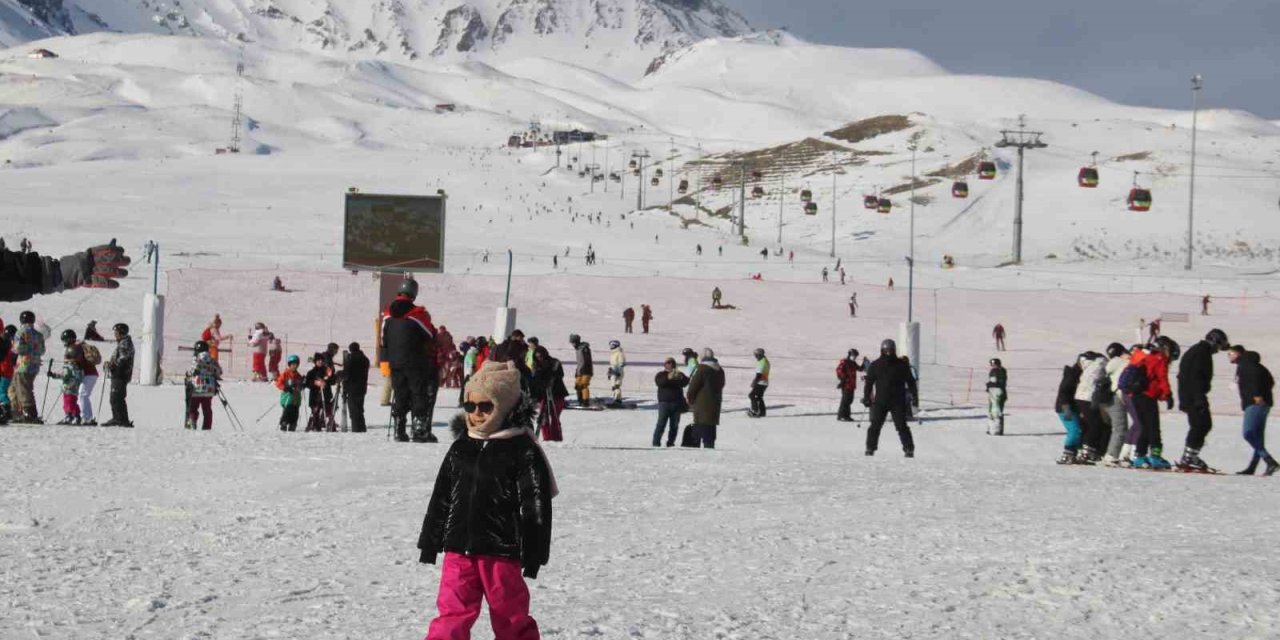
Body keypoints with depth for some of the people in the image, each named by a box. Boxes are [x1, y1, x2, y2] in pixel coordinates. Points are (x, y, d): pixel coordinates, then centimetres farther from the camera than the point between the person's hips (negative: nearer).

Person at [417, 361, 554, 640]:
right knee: (452, 613, 0)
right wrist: (430, 543, 14)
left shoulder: (522, 451, -7)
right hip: (459, 547, 4)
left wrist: (533, 553, -11)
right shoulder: (460, 448, 9)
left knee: (511, 617, 7)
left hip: (502, 550, -4)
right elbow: (441, 498, 15)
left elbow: (535, 505, -8)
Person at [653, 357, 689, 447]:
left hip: (677, 403, 3)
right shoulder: (661, 375, 7)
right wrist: (668, 378, -30)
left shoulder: (680, 374, 14)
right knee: (661, 424, -9)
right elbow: (659, 382, -15)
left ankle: (671, 442, 12)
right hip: (664, 402, -3)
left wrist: (681, 378, -26)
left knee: (674, 425, 4)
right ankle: (656, 443, -9)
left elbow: (685, 383, -5)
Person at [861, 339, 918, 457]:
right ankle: (870, 448, 11)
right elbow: (868, 382, 10)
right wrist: (866, 397, 5)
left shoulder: (901, 365, 2)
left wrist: (914, 396, 3)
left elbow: (910, 381, 8)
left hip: (898, 402, -1)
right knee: (875, 426, 0)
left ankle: (909, 449, -2)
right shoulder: (875, 366, 5)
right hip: (880, 402, 1)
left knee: (902, 426, -5)